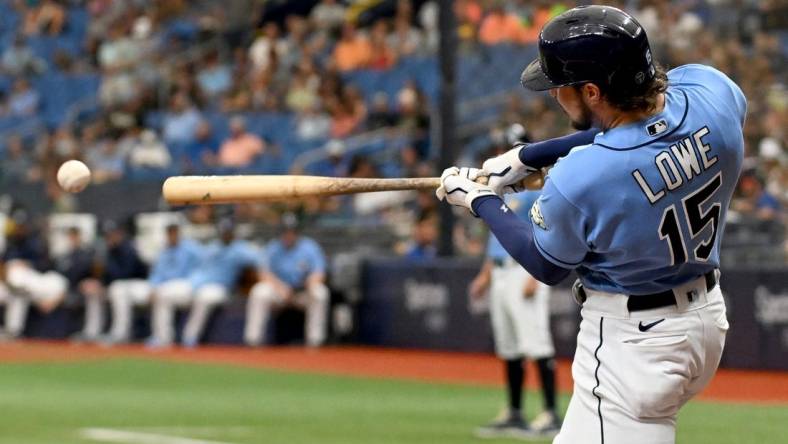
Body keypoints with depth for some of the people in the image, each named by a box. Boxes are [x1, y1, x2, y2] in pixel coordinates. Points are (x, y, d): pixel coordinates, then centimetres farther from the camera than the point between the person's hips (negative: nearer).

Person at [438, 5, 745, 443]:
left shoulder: (576, 180, -29)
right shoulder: (711, 89, -15)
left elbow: (547, 267, -5)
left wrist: (478, 199, 9)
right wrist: (528, 156, 12)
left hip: (631, 340, -8)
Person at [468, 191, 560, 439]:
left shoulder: (536, 191, -9)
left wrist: (534, 277, -21)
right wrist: (485, 274, 23)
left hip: (524, 270, -9)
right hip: (500, 274, 9)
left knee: (536, 344, -12)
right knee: (508, 348, 11)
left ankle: (551, 414, -11)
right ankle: (513, 414, 17)